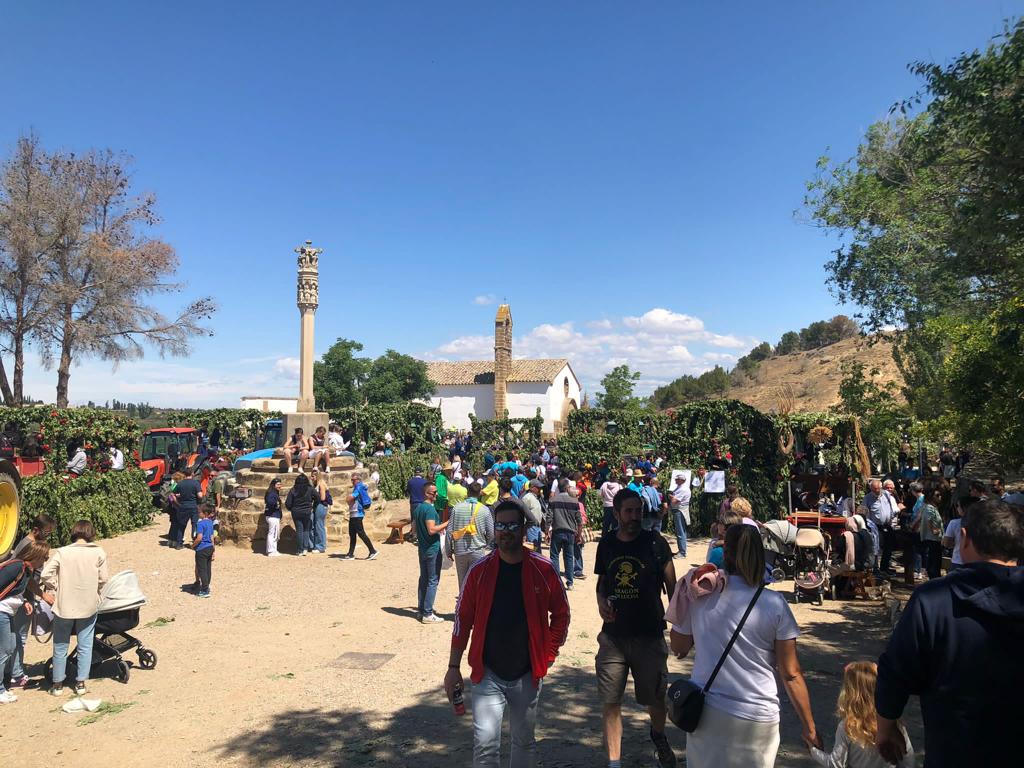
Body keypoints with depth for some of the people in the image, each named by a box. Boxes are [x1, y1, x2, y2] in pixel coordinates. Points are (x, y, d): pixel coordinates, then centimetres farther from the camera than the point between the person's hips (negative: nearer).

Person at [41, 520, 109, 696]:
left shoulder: (61, 553, -9)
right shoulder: (99, 553, -7)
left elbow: (46, 575, -16)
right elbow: (102, 579, -4)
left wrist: (56, 588, 2)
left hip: (64, 607, 0)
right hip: (89, 607, 0)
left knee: (60, 647, 15)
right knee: (85, 646, 13)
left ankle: (58, 684, 25)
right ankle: (81, 683, 19)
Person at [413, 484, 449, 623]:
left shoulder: (417, 508, 10)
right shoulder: (430, 509, -19)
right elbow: (432, 530, -25)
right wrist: (446, 524, -16)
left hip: (422, 549, 9)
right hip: (433, 549, -9)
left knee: (423, 579, 15)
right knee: (433, 581, -3)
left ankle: (421, 610, 21)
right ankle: (428, 614, -1)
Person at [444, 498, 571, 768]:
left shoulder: (543, 570, -7)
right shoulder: (480, 570, -6)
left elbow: (561, 613, 5)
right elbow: (463, 619, 0)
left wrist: (549, 653, -1)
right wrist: (454, 667, 1)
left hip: (528, 675, 1)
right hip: (488, 675, -1)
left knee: (524, 742, 17)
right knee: (485, 745, -5)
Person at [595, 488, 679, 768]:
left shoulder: (655, 543, -8)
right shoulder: (606, 544, 1)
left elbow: (672, 586, -2)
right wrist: (601, 601, -5)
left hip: (649, 635, -2)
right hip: (613, 635, 2)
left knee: (656, 698, 12)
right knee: (611, 702, 4)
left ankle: (659, 735, 45)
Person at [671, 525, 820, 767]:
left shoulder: (697, 596, -7)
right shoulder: (774, 604, -12)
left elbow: (678, 647, 8)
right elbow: (791, 674, -7)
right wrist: (810, 728, 3)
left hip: (707, 713, 2)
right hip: (756, 721, -1)